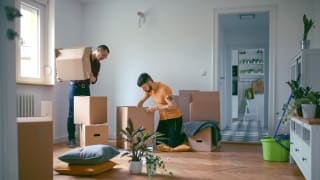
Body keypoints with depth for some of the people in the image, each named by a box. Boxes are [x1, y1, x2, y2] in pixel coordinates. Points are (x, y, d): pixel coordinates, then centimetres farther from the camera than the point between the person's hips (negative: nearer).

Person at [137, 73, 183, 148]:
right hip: (163, 119, 8)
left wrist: (156, 107, -25)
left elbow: (173, 106, -29)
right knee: (157, 142, 5)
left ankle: (183, 136, 18)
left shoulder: (164, 89, -25)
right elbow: (141, 101, 18)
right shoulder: (149, 90, 0)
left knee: (172, 144, -10)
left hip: (174, 118, -8)